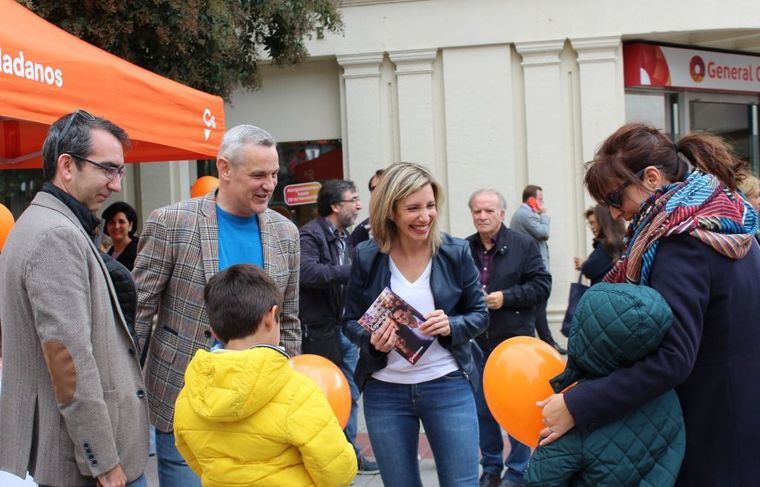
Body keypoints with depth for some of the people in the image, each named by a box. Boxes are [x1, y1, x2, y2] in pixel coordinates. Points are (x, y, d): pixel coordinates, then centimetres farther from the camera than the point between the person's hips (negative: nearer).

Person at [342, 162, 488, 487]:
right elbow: (350, 321, 4)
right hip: (385, 391, 1)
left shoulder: (455, 252, -4)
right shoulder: (366, 257, -5)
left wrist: (451, 326, -17)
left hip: (448, 386, -1)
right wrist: (371, 340, -18)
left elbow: (480, 314, 4)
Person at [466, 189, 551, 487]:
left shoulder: (523, 245, -4)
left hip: (514, 340, -3)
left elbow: (541, 285, -8)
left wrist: (506, 297, -18)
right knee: (482, 409, 12)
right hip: (477, 342, 3)